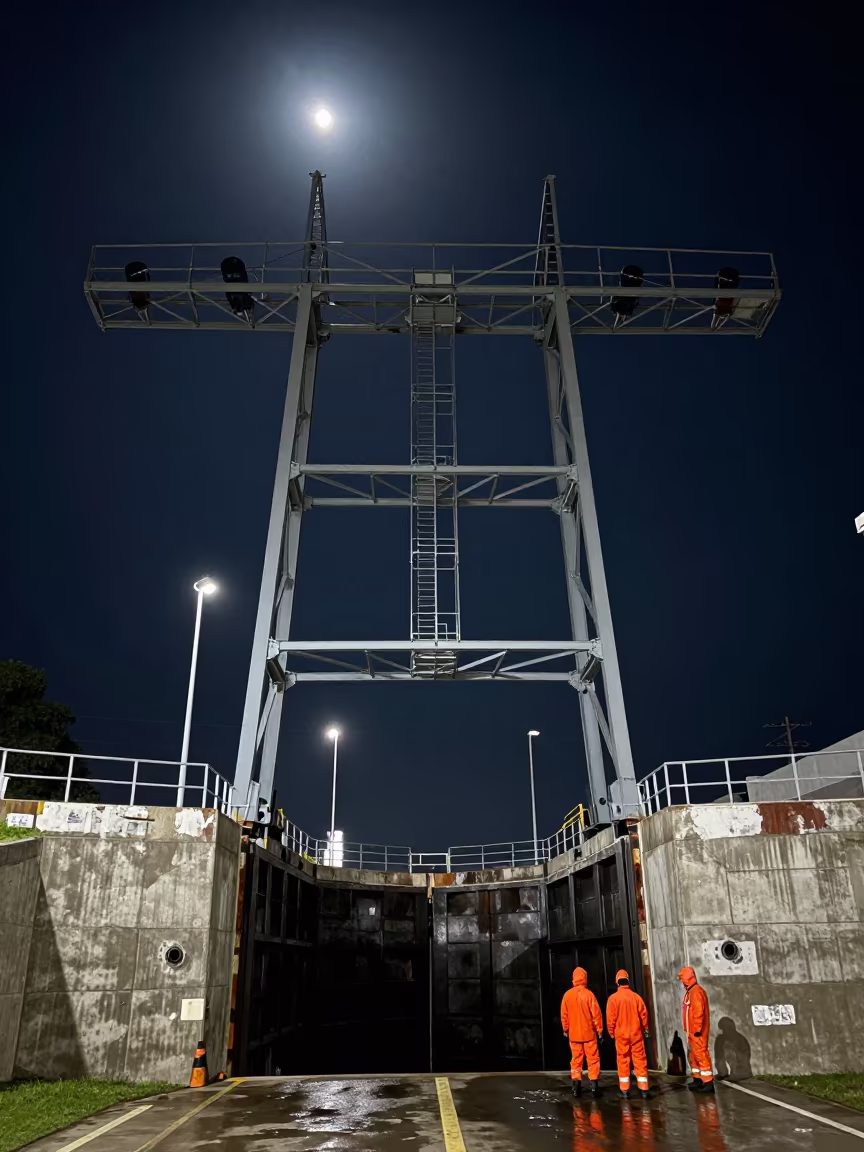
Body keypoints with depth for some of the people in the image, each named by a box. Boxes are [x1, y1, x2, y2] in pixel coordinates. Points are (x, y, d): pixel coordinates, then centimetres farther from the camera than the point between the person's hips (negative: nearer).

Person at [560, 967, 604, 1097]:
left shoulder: (567, 995, -3)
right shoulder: (589, 994, -11)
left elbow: (564, 1014, 3)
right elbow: (596, 1013, -9)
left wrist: (565, 1029, 15)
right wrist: (599, 1029, 1)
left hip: (574, 1033, 2)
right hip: (589, 1032, -2)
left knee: (576, 1059, 10)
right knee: (592, 1059, 7)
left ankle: (576, 1084, 7)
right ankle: (594, 1085, 3)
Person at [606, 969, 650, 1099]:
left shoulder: (613, 998, -8)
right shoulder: (636, 996, -4)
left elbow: (610, 1017, -7)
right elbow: (643, 1014, 1)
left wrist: (611, 1032, 7)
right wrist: (646, 1029, 17)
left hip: (621, 1034, -1)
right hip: (636, 1033, 1)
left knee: (623, 1061, 7)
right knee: (640, 1060, 8)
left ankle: (625, 1090, 8)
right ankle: (644, 1089, 8)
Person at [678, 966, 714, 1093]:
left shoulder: (696, 991, -17)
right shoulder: (690, 991, 15)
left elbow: (698, 1012, -24)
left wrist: (697, 1029, -23)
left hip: (697, 1031, -10)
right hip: (692, 1031, 10)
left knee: (701, 1055, -8)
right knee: (694, 1055, 16)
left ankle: (708, 1082, -6)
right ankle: (697, 1079, 24)